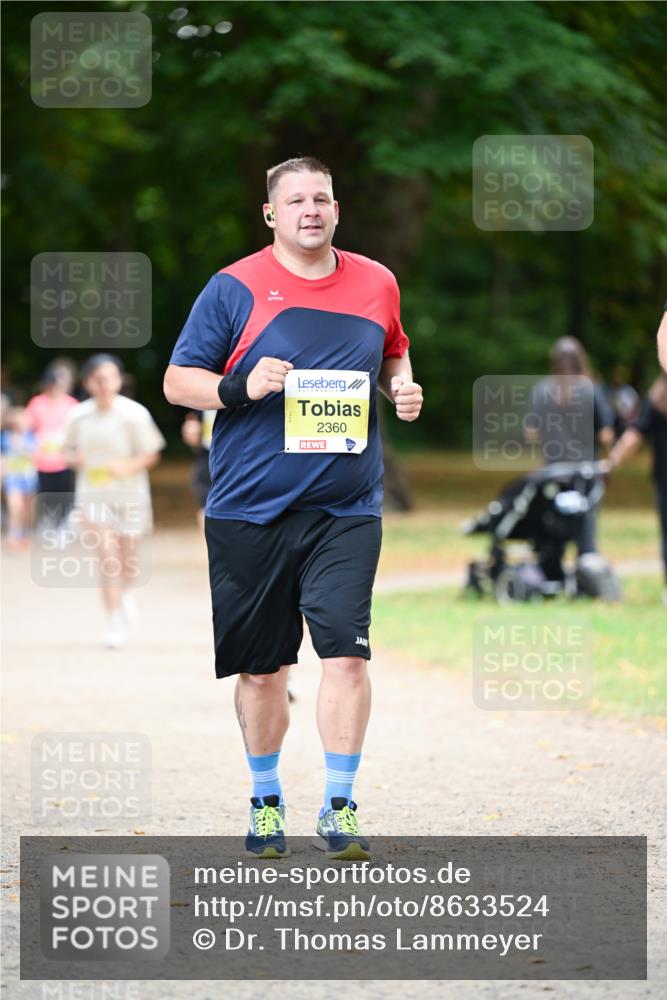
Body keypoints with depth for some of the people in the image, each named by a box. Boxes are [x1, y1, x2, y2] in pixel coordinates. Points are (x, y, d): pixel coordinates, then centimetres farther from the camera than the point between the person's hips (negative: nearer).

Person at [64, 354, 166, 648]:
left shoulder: (134, 414, -12)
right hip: (93, 495, 1)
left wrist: (128, 466, -23)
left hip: (128, 495, -1)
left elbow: (150, 455, -5)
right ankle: (115, 622, -3)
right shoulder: (79, 416, -3)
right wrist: (75, 458, -10)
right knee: (107, 559, -11)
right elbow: (71, 448, 13)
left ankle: (124, 594, 46)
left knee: (128, 559, 11)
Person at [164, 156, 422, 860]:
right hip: (249, 510, -1)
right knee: (261, 667, 7)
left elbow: (392, 355, 26)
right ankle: (265, 801, 26)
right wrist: (241, 387, -18)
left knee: (346, 653, -11)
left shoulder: (375, 284, 7)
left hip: (345, 511, 1)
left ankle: (339, 808, -2)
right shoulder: (235, 288, -3)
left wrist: (402, 388, 4)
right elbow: (177, 381, 0)